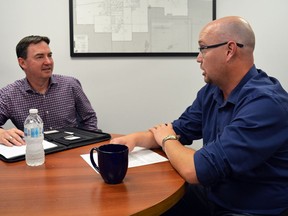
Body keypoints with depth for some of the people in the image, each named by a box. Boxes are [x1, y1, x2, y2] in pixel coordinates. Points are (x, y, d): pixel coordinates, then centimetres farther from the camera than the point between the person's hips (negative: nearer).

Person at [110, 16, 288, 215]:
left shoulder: (265, 103, -27)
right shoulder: (211, 91, 1)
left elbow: (195, 171, -30)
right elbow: (180, 130, 13)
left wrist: (166, 140, -9)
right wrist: (136, 138, -6)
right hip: (210, 195, 7)